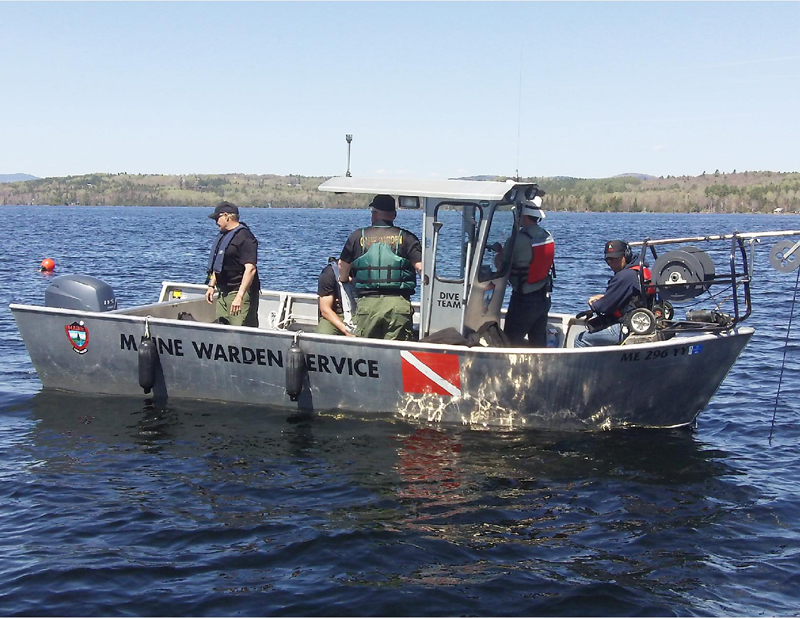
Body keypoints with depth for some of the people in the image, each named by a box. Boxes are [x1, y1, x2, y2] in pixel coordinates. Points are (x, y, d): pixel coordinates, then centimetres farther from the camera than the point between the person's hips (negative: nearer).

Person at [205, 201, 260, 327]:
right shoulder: (224, 236, 17)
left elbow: (250, 269, -25)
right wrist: (212, 285, 22)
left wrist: (239, 296, -30)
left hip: (241, 293, -10)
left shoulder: (244, 237, -15)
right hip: (223, 293, 10)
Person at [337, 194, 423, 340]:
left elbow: (343, 265, 14)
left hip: (367, 303, 1)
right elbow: (421, 267, -8)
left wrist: (344, 280, 36)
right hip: (398, 304, -1)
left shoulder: (358, 236, 6)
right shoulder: (406, 237, 1)